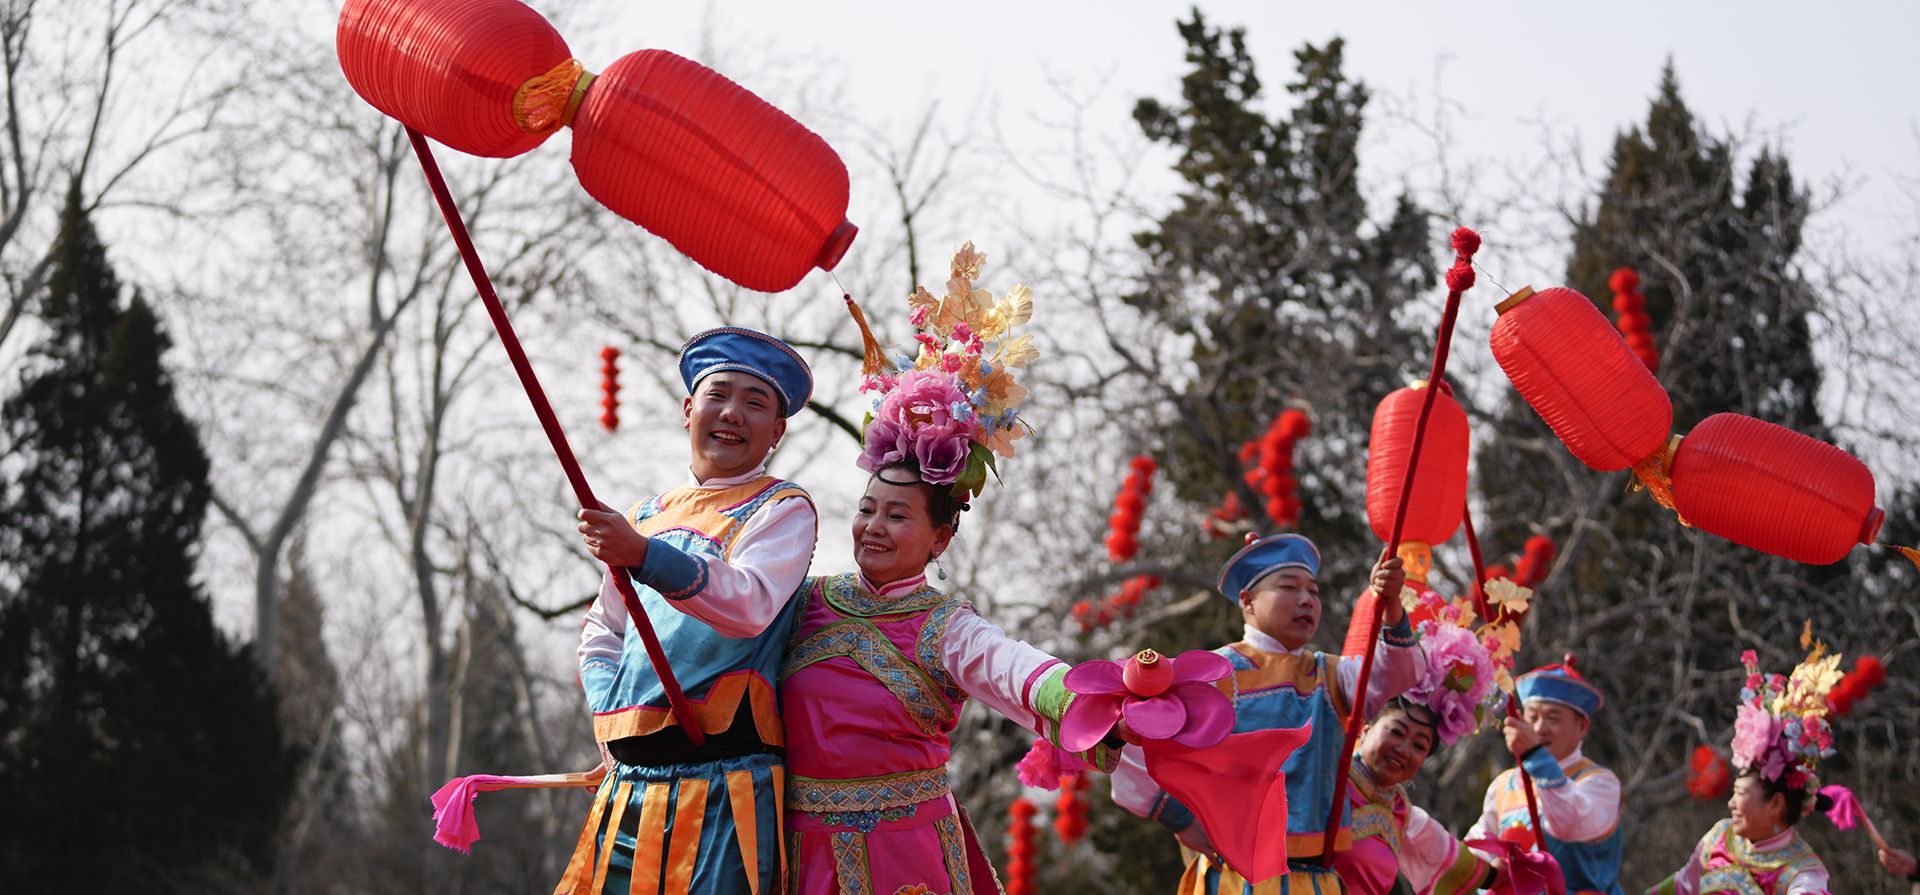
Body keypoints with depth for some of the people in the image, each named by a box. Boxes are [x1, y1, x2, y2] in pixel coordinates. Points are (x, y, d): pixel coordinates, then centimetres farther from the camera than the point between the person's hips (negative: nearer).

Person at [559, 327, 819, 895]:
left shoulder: (783, 509, 0)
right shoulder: (645, 517, 18)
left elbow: (749, 604, -19)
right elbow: (601, 635, 27)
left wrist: (643, 555, -32)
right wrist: (613, 716, 8)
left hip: (719, 789, -6)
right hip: (628, 784, 6)